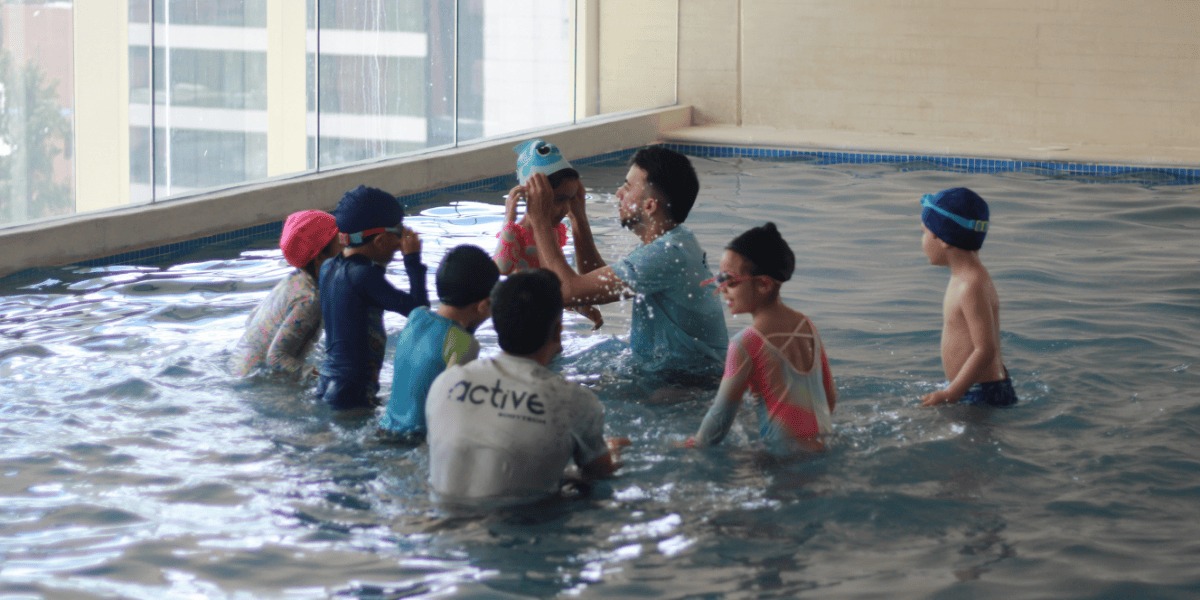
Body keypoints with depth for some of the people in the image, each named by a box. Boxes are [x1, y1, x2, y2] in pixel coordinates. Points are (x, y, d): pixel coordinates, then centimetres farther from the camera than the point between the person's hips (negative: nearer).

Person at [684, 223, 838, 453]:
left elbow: (721, 415, -8)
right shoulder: (807, 326, 10)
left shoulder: (747, 343, -12)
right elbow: (831, 398, 18)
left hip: (786, 454, -8)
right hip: (820, 448, 8)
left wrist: (695, 447, 5)